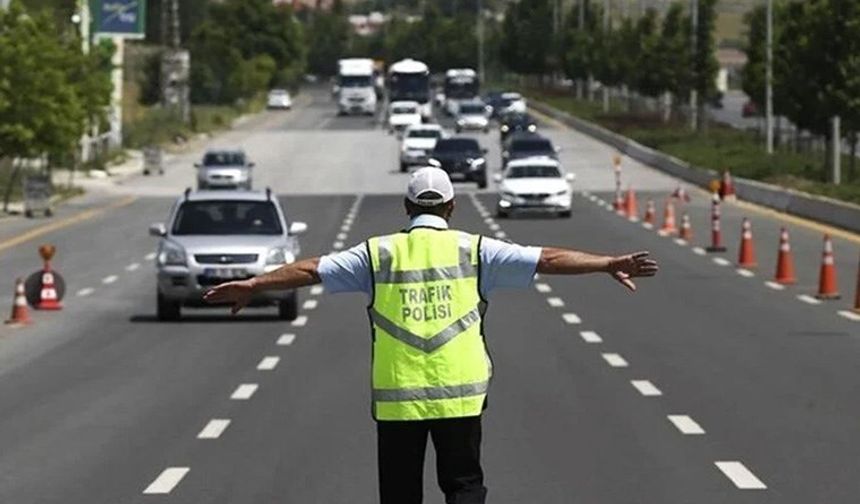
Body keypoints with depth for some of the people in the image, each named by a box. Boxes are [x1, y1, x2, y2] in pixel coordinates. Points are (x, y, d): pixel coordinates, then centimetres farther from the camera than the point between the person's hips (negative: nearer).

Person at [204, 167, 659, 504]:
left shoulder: (378, 253, 4)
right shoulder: (473, 251, 2)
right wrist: (609, 264, 3)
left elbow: (311, 270, 6)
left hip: (395, 397, 1)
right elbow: (547, 260, 0)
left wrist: (252, 285, 15)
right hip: (459, 393, -1)